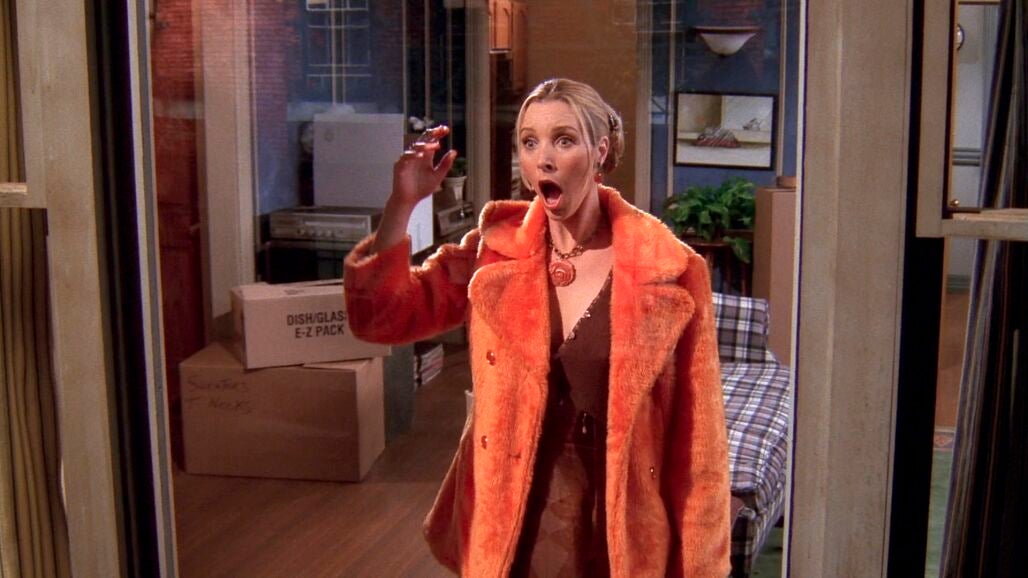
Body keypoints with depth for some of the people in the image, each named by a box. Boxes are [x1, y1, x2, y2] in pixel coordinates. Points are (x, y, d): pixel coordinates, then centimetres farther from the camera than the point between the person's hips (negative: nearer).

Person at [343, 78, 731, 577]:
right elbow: (380, 318, -6)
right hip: (511, 531, 2)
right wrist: (402, 203, -17)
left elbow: (697, 431, -7)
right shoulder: (494, 254, -1)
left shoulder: (668, 270, -9)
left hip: (622, 534, -2)